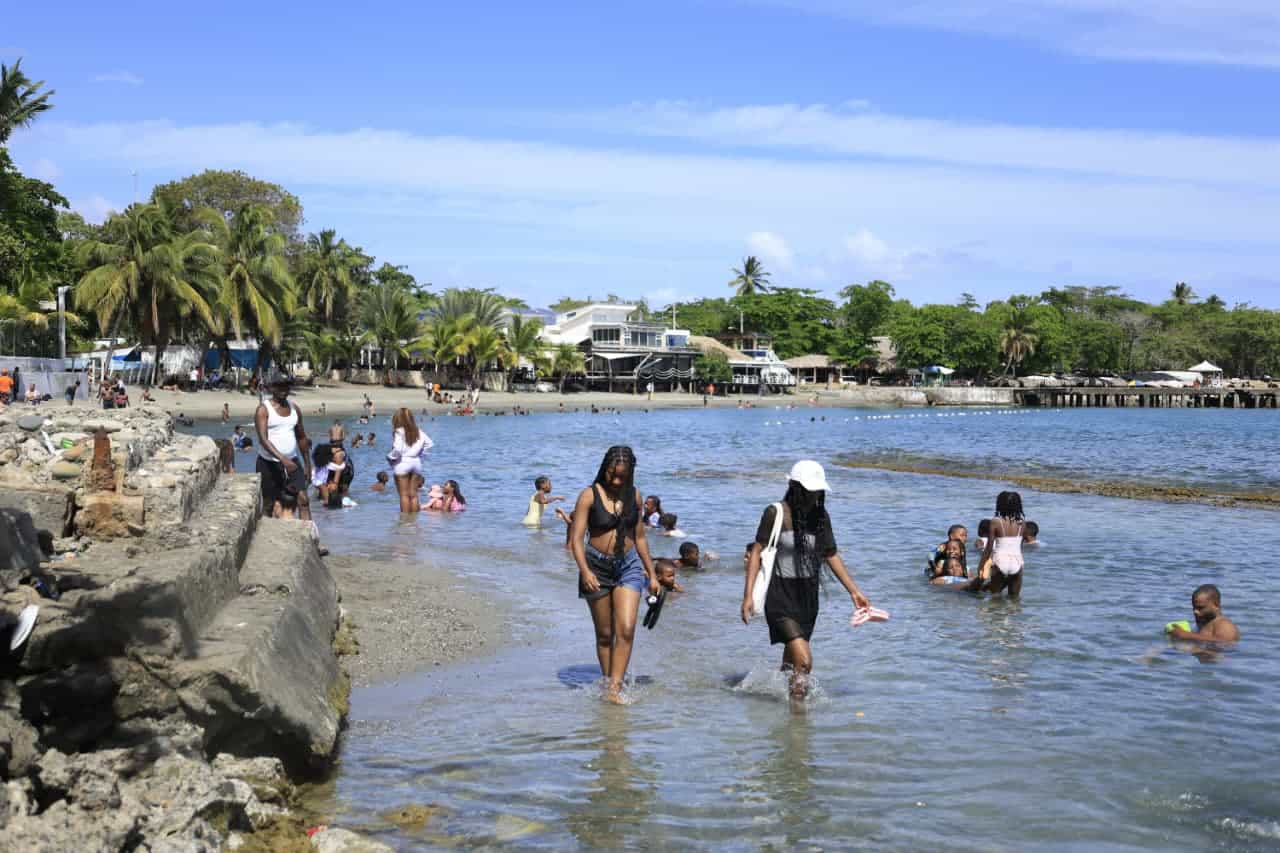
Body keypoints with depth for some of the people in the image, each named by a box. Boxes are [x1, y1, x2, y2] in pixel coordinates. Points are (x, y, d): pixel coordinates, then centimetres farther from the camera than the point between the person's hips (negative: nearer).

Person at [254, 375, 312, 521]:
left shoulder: (294, 408, 9)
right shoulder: (263, 409, -9)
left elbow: (301, 437, 17)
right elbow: (263, 439, -21)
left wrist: (307, 464, 14)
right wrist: (282, 459, -33)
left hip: (292, 461, 4)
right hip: (269, 463, -4)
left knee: (303, 499, -10)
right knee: (269, 504, 5)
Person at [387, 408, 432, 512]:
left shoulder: (399, 432, -13)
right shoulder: (418, 431, 5)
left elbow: (397, 449, -24)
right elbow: (429, 443, 8)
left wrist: (390, 457, -7)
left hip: (402, 463, -6)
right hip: (416, 462, 6)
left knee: (404, 494, 1)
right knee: (413, 494, 11)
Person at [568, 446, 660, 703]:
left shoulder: (634, 495, 4)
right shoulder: (589, 496, -8)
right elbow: (576, 538, -13)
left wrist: (651, 574, 15)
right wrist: (585, 571, -29)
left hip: (628, 566, 2)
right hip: (597, 567, -2)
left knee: (626, 630, -12)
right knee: (604, 634, 8)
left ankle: (615, 687, -10)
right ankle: (607, 682, 23)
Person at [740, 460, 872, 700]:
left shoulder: (820, 516, 4)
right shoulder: (776, 513, -12)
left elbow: (831, 555, 13)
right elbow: (757, 552, -8)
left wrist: (854, 591, 12)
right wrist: (748, 595, -13)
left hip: (807, 595, 6)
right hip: (781, 595, -5)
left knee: (792, 658, 18)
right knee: (804, 661, -17)